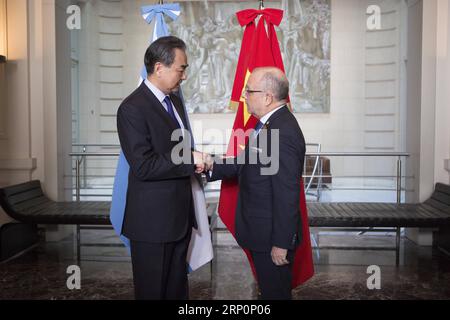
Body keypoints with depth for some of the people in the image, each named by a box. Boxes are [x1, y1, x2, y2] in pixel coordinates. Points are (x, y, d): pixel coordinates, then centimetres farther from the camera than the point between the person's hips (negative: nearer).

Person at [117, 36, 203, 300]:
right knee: (153, 290, 9)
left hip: (180, 215, 8)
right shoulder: (132, 109, -16)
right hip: (153, 219, -8)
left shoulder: (174, 100, 11)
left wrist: (197, 161, 6)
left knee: (178, 287, 19)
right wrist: (190, 160, -18)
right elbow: (144, 167, -23)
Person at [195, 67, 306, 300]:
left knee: (275, 292, 11)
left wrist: (281, 243, -22)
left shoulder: (283, 133, -27)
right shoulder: (271, 123, 5)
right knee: (268, 289, 26)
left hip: (273, 236, -9)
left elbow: (287, 195, -27)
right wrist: (212, 165, -5)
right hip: (262, 231, 9)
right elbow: (247, 163, 8)